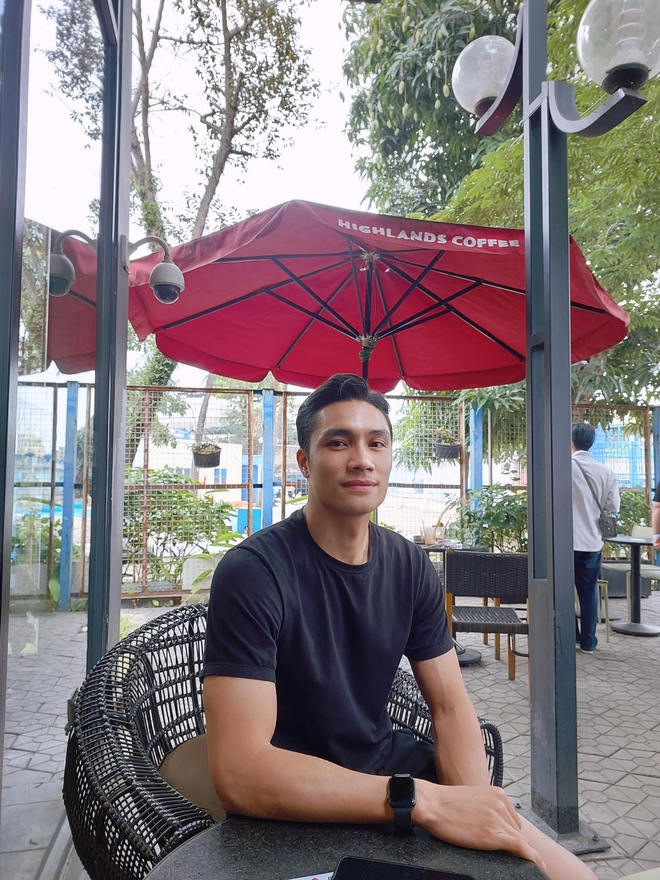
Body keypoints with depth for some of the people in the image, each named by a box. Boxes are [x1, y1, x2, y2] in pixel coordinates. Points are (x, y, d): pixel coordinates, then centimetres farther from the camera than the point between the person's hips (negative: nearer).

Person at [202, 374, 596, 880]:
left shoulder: (410, 565, -3)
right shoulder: (253, 572, -22)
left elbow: (451, 707, 0)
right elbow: (239, 773, -28)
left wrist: (469, 802, -19)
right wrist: (421, 800, -33)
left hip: (390, 766, 6)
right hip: (294, 812, -5)